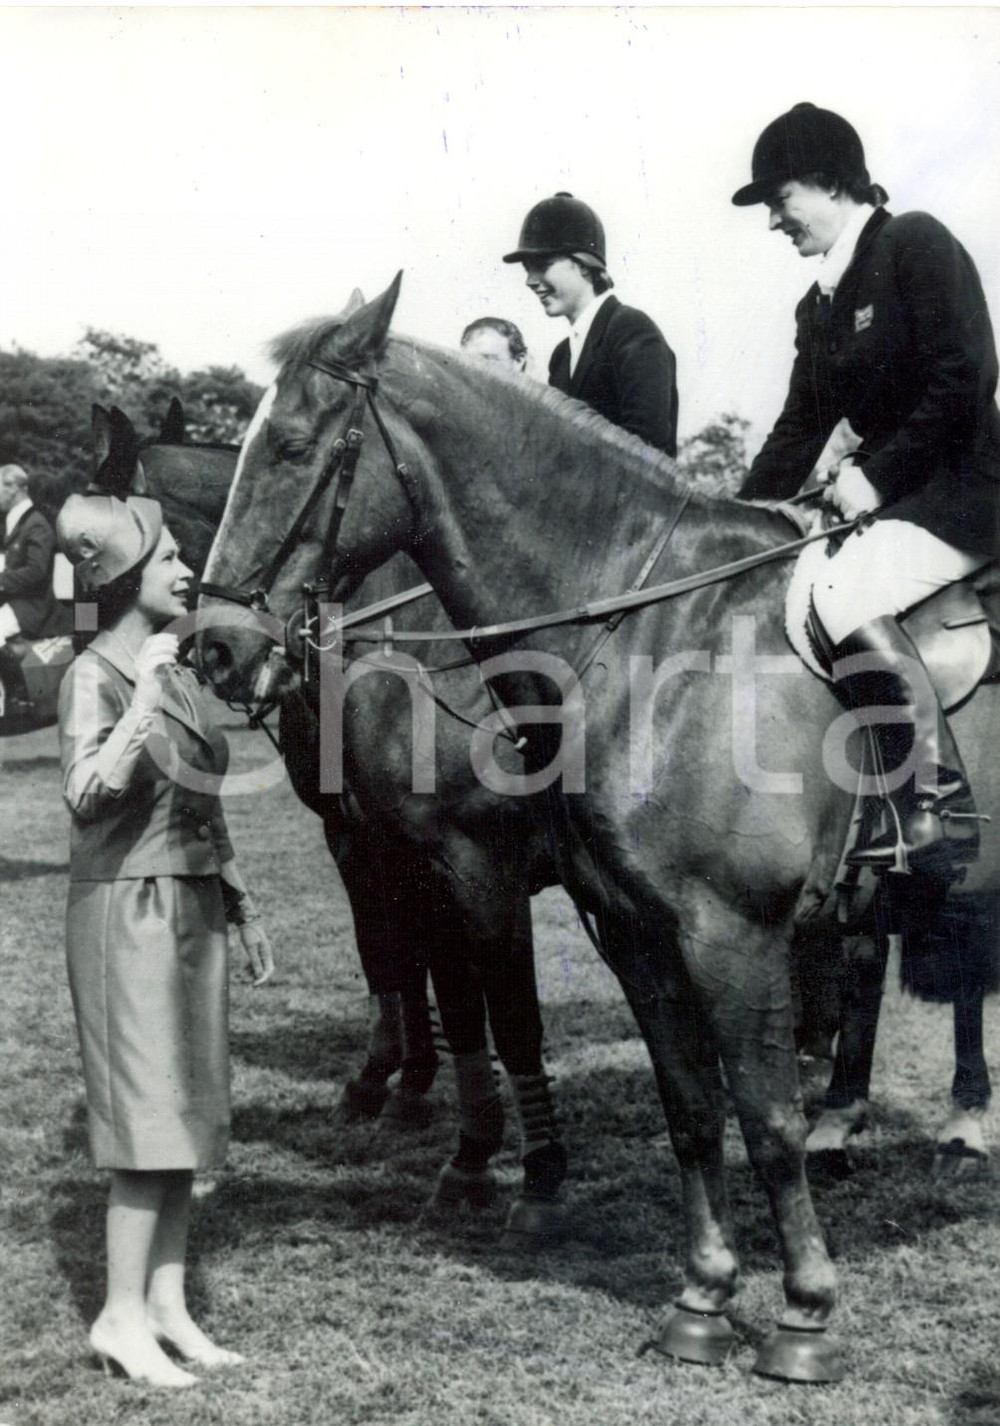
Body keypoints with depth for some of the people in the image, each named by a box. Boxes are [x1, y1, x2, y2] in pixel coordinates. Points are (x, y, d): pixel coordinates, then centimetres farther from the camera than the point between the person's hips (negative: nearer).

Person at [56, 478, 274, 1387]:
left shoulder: (178, 674, 11)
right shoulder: (95, 677, -11)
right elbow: (87, 796, -26)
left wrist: (244, 909, 19)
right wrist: (144, 698, -28)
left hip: (194, 910, 8)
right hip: (129, 911, -8)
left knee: (192, 1111, 10)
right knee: (151, 1114, -4)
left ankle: (167, 1303, 18)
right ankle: (122, 1315, 6)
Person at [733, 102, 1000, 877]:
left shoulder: (918, 245, -9)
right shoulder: (820, 304, 15)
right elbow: (803, 423, 18)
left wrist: (876, 477, -18)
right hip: (885, 489, 10)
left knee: (843, 595, -30)